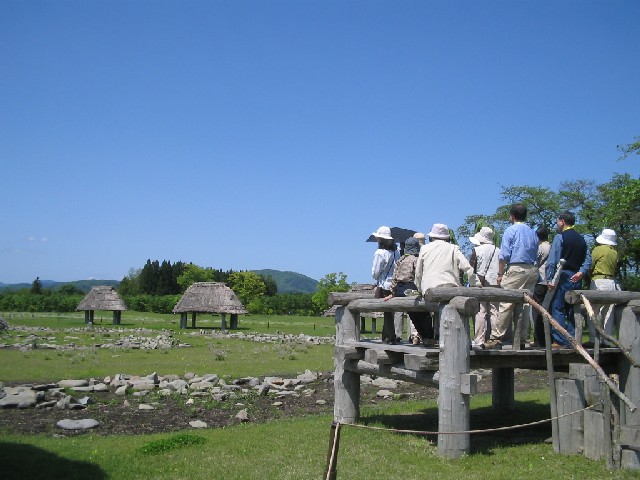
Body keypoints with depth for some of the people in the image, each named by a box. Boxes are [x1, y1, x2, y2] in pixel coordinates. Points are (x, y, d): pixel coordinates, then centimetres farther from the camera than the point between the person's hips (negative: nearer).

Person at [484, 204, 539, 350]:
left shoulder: (511, 230, 0)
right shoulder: (533, 233, 18)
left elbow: (504, 255, -6)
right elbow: (535, 256, 17)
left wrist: (500, 274, -3)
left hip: (515, 269, -6)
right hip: (532, 270, 6)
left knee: (506, 304, -9)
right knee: (524, 305, 7)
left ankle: (496, 338, -12)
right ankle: (521, 339, 8)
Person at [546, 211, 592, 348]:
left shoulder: (559, 237, -5)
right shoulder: (581, 239, 15)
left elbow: (552, 260, -12)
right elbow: (588, 259, 6)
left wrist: (549, 279, -13)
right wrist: (581, 272, -4)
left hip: (563, 276, -7)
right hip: (576, 279, 7)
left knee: (557, 308, -5)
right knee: (572, 309, 13)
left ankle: (560, 341, -10)